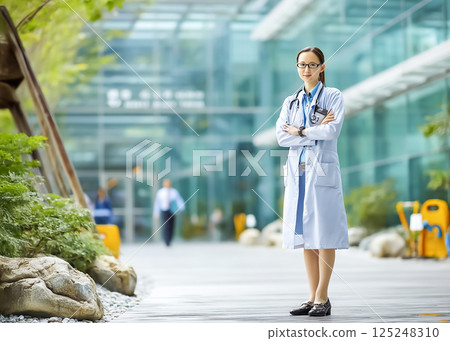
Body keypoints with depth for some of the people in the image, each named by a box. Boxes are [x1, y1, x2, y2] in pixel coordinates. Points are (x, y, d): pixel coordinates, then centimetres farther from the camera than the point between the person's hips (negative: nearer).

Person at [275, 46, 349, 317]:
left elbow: (332, 131, -14)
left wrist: (299, 131, -5)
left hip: (322, 170, -5)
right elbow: (282, 136, 1)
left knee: (323, 234, -6)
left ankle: (323, 298, -1)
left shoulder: (333, 97, 2)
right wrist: (316, 131, -8)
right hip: (298, 171, 5)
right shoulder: (291, 102, 15)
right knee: (305, 236, 6)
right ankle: (313, 297, 11)